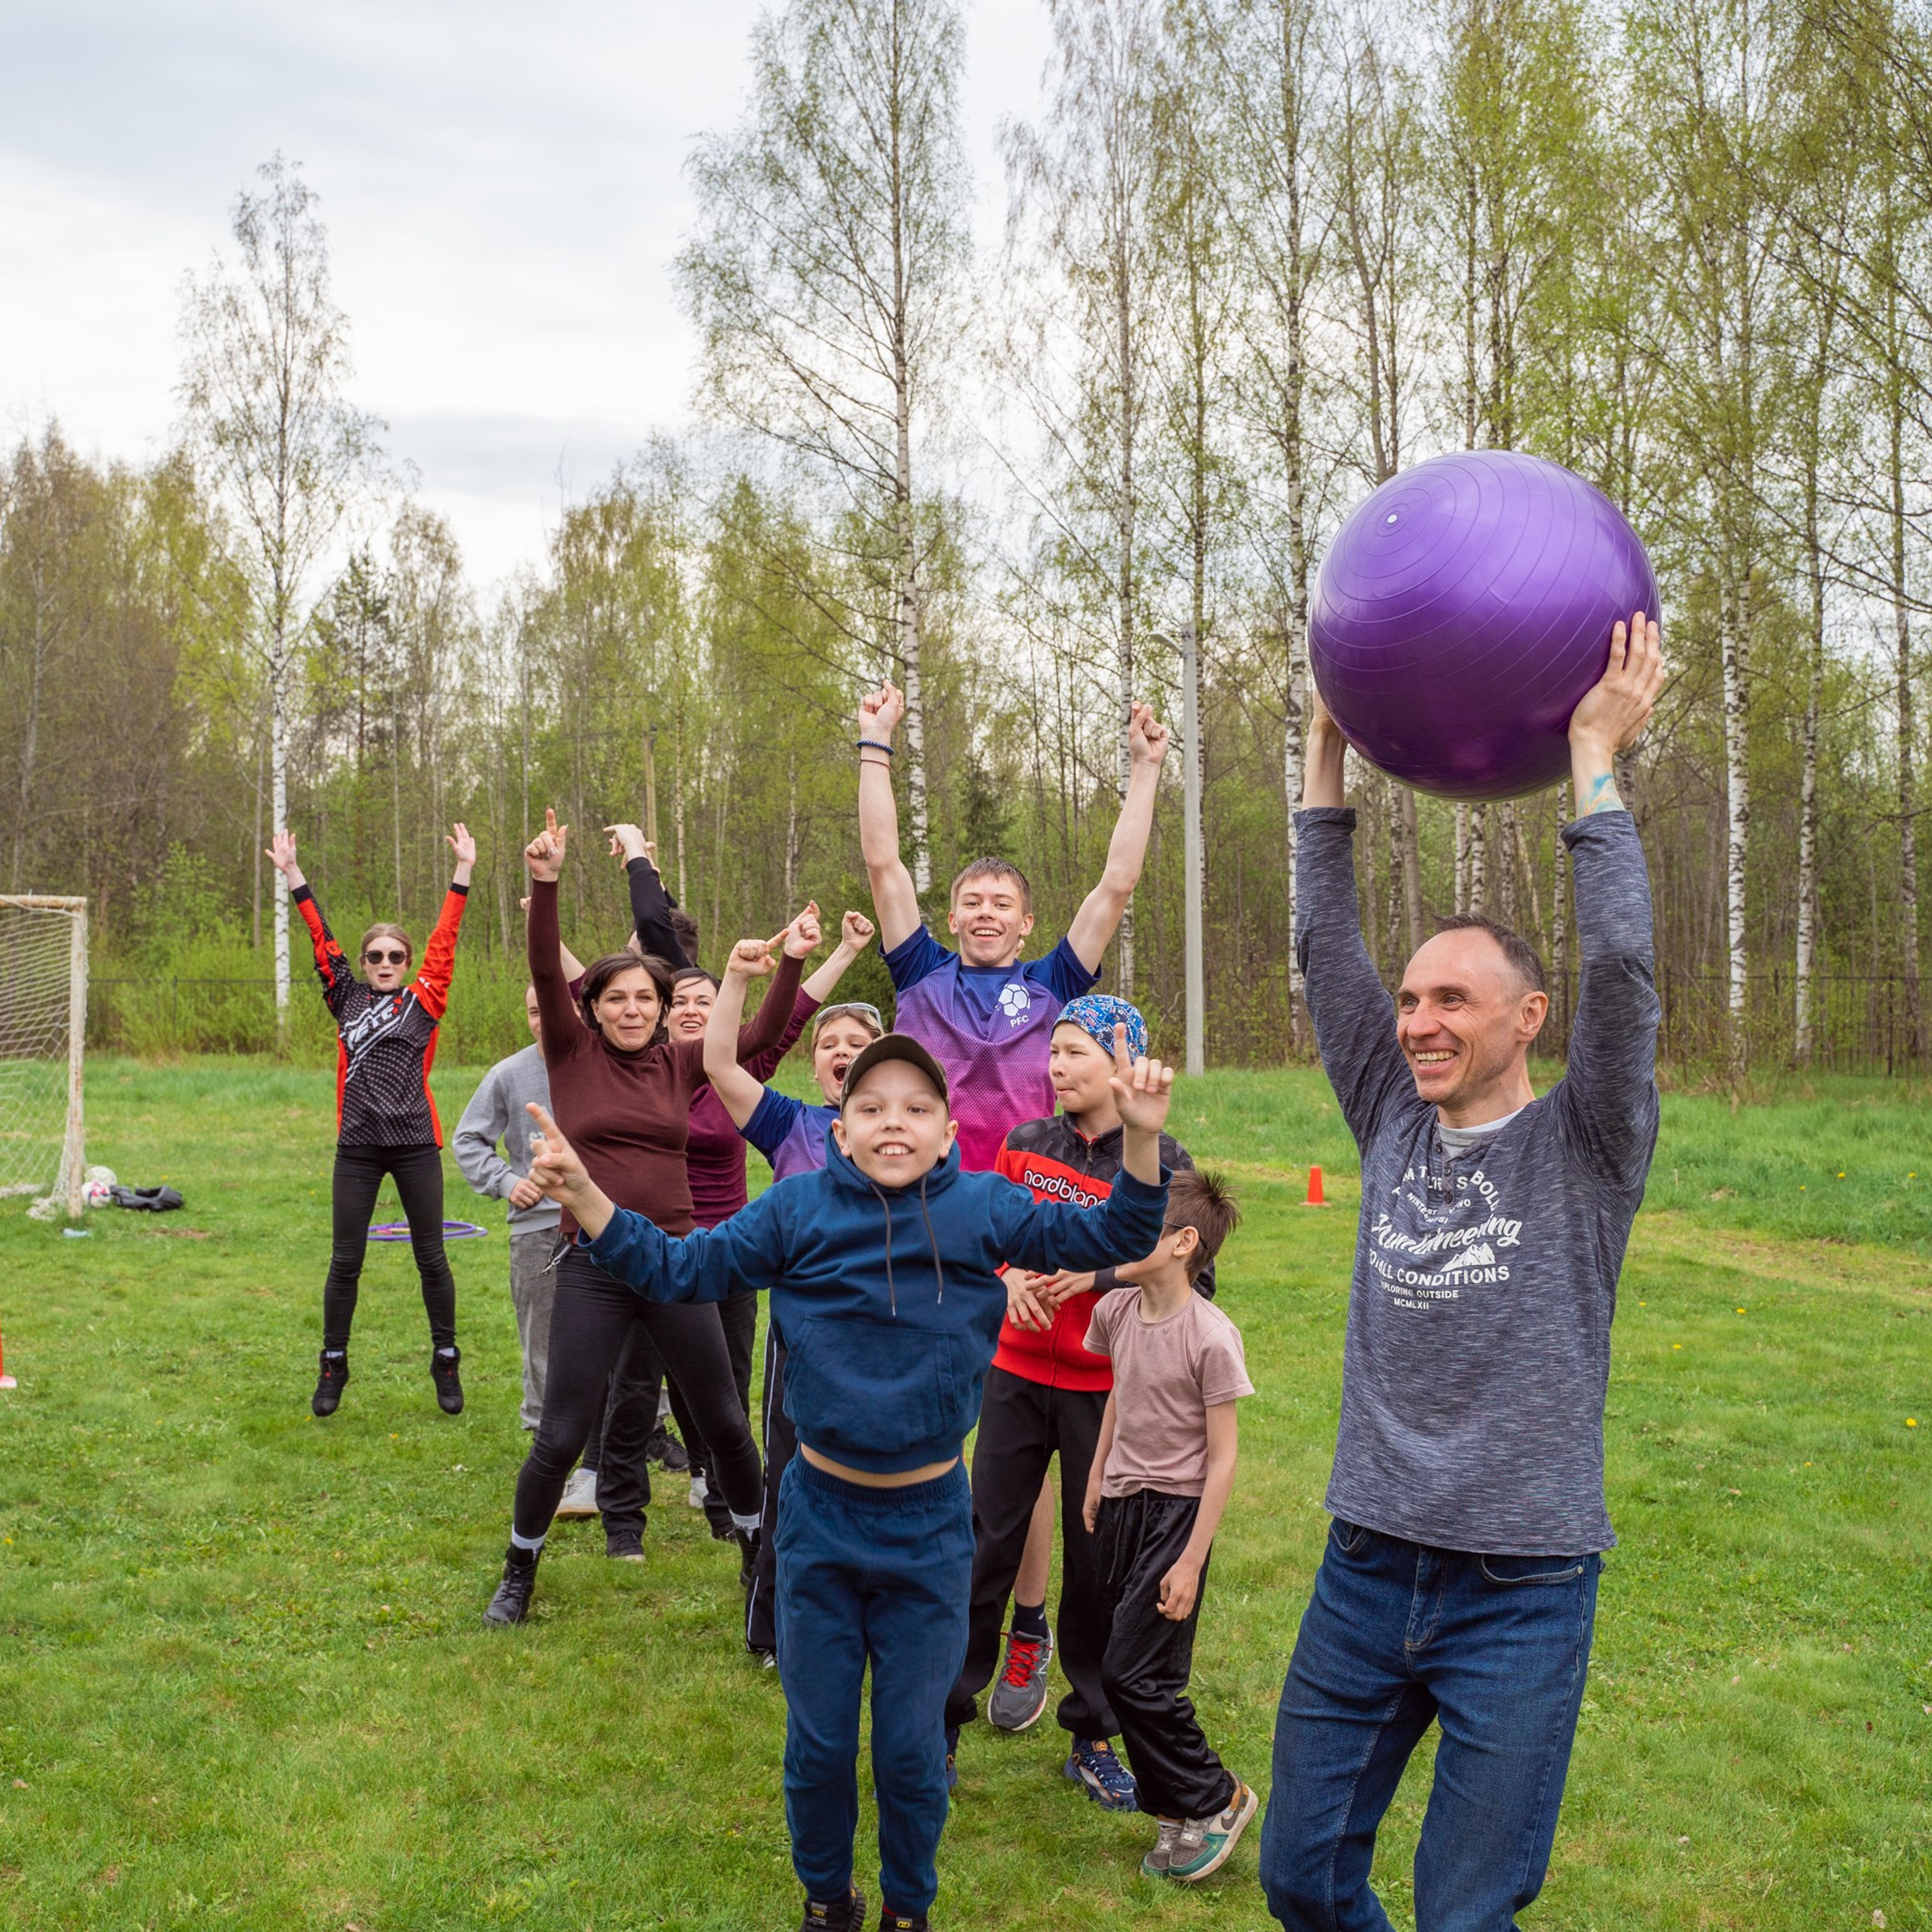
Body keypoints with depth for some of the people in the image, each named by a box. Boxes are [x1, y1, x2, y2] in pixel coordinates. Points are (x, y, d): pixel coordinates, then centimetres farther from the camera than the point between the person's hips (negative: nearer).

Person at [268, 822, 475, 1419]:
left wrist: (463, 873, -1)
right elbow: (321, 939, 9)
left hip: (416, 1145, -1)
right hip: (357, 1148, 1)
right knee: (345, 1260, 6)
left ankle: (446, 1363, 19)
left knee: (431, 1258, 6)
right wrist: (293, 874, 8)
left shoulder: (424, 1001, 5)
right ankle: (333, 1366, 20)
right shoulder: (347, 1000, 9)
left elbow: (444, 940, 2)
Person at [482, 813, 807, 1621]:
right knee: (560, 1435, 1)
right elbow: (545, 971, -15)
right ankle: (519, 1571, 25)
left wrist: (790, 962, -15)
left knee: (725, 1422, 11)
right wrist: (544, 883, -29)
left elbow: (760, 1036, -3)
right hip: (593, 1268, -2)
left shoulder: (678, 1063, 5)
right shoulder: (572, 1054, -1)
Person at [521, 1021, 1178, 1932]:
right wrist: (583, 1196, -19)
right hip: (820, 1521, 1)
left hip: (929, 1525, 0)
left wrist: (1142, 1138, -21)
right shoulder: (799, 1210, -8)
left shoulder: (985, 1210, -8)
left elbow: (1107, 1239, -5)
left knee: (911, 1747, 13)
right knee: (818, 1741, 15)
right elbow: (679, 1269, -6)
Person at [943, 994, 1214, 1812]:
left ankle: (1091, 1738, 24)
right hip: (1020, 1375, 2)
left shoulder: (1163, 1162, -8)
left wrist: (1097, 1274, -18)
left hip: (1107, 1388, -2)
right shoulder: (1025, 1145, 2)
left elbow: (1195, 1279, -7)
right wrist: (1009, 1277, -8)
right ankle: (941, 1727, 17)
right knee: (985, 1545, 4)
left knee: (1096, 1560, 7)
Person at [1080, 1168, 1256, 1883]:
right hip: (1122, 1502, 7)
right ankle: (1175, 1814, 24)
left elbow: (1223, 1457, -15)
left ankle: (1216, 1798, 12)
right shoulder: (1116, 1310, -1)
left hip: (1177, 1508, -7)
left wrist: (1192, 1561, -15)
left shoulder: (1211, 1337, -20)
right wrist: (1096, 1481, 21)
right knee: (1135, 1671, 10)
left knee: (1132, 1671, -8)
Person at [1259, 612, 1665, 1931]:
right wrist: (1331, 748, 1)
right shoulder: (1395, 1128, 6)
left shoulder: (1584, 1147, -5)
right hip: (1368, 1567, 5)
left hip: (1521, 1589, -4)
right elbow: (1326, 949, 3)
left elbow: (1622, 967, -20)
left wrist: (1594, 753, -16)